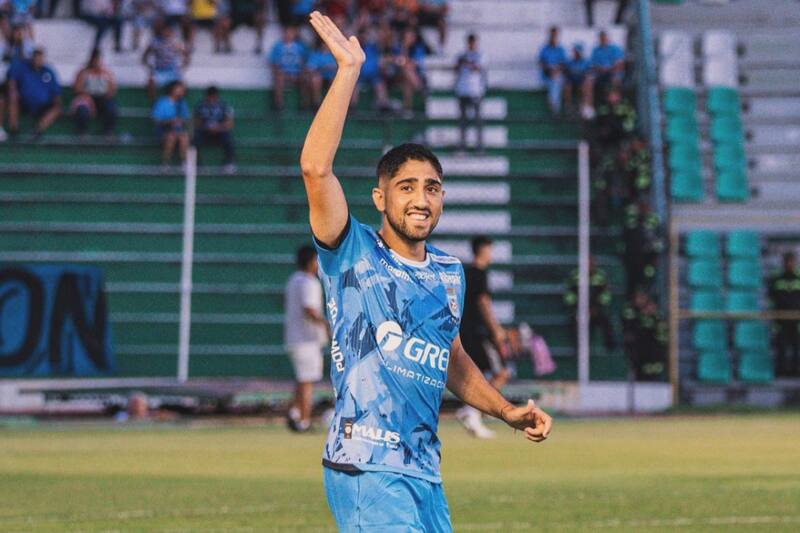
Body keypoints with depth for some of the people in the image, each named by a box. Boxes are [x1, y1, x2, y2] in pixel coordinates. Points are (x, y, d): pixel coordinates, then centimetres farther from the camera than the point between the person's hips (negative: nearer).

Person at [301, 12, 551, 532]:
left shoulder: (450, 273, 15)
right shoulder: (353, 254, -4)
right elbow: (315, 168, -19)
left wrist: (506, 410, 18)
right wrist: (349, 70, -18)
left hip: (425, 473, 7)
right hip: (367, 467, -7)